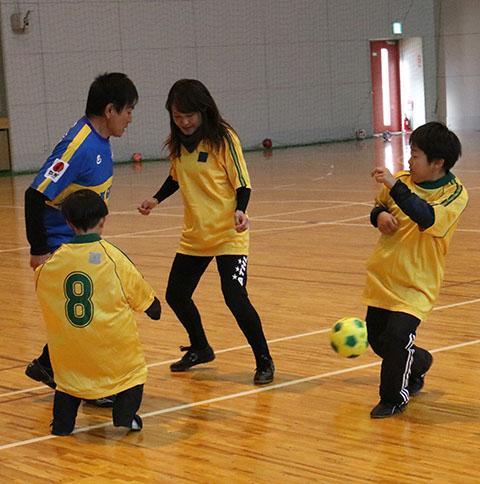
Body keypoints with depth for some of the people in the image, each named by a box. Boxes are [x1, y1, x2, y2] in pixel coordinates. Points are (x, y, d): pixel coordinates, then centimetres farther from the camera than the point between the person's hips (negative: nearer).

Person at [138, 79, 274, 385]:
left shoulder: (223, 138, -13)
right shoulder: (179, 142, 4)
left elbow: (242, 183, -11)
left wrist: (239, 211, -27)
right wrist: (156, 200, 8)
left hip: (228, 234, -6)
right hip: (194, 235, 7)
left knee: (235, 298, -16)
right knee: (176, 295, 9)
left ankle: (264, 362, 2)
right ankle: (200, 349, 35)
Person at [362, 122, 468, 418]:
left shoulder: (455, 194, -13)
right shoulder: (403, 180, 0)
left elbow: (428, 217, -32)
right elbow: (380, 204, 19)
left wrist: (395, 186, -37)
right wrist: (380, 215, -4)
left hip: (416, 284, -6)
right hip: (383, 276, 6)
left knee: (396, 336, -19)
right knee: (377, 339, 14)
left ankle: (395, 397, 6)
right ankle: (418, 364, 45)